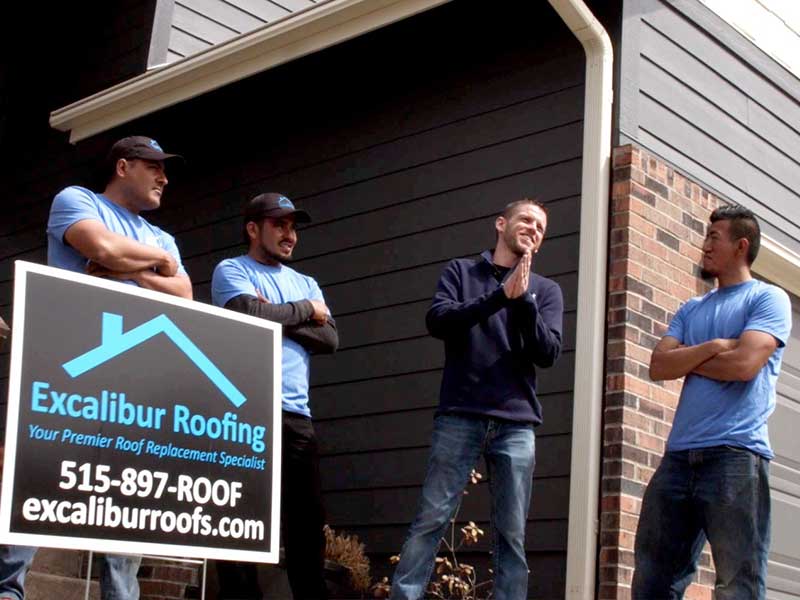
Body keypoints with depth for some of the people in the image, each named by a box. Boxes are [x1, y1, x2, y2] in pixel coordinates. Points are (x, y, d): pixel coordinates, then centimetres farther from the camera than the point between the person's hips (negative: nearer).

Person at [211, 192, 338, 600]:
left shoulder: (306, 284, 23)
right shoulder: (231, 270, 6)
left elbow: (330, 339, 10)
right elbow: (250, 314, -13)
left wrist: (278, 316, -3)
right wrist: (304, 311, 1)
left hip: (296, 415, 5)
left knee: (307, 522, 4)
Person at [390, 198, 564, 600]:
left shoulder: (546, 290, 15)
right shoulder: (461, 271, 13)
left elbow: (547, 353, 2)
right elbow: (438, 320, -4)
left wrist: (524, 299, -11)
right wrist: (501, 296, -13)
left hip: (516, 424, 2)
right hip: (460, 416, -2)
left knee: (512, 534, 0)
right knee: (431, 520, -6)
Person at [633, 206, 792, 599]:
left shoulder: (768, 299, 4)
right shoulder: (691, 309, 23)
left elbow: (743, 364, -12)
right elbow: (658, 367, 9)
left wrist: (686, 359, 4)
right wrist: (711, 348, -4)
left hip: (736, 455, -6)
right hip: (679, 455, 7)